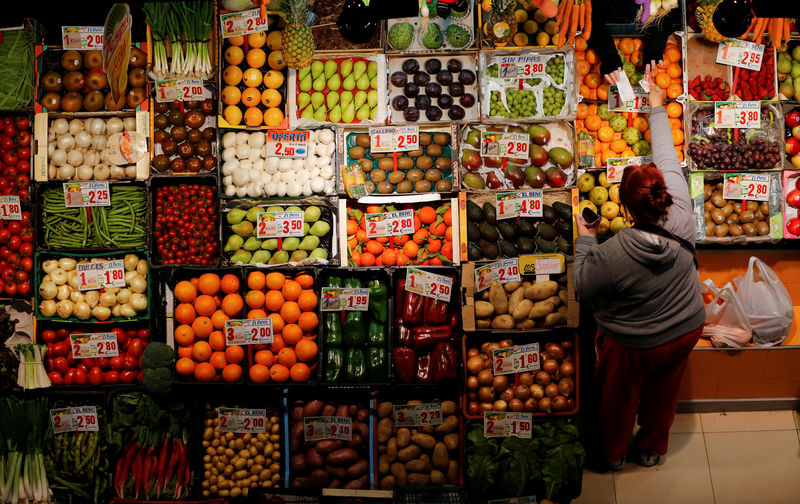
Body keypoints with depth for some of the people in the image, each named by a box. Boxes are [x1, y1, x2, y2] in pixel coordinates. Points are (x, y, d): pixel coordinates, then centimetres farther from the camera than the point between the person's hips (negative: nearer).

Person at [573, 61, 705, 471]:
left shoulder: (612, 254, -37)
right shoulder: (682, 221, -26)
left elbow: (583, 286, -18)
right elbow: (669, 162, -13)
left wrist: (584, 241, -6)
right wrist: (657, 108, -1)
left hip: (632, 345, -4)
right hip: (685, 333, 4)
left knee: (618, 398, 23)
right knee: (663, 395, 28)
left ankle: (613, 454, 47)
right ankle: (652, 449, 51)